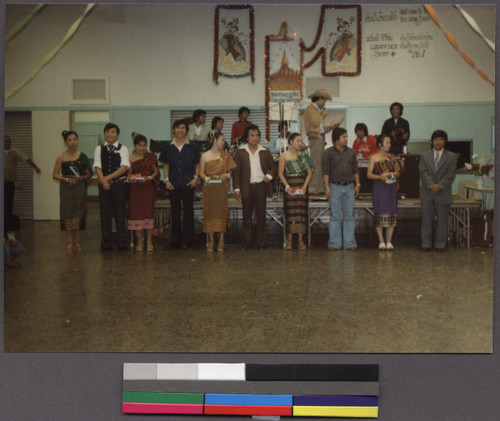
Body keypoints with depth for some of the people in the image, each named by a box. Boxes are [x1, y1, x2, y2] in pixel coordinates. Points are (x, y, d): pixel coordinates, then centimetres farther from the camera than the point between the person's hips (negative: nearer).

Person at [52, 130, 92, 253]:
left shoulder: (82, 156, 4)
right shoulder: (61, 157, 1)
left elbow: (89, 174, 6)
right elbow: (55, 175, 1)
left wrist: (81, 178, -13)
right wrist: (66, 179, -13)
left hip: (79, 188, 1)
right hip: (66, 188, 0)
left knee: (78, 214, 1)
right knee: (67, 214, 0)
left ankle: (77, 242, 13)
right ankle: (70, 242, 11)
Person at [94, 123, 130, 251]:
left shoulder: (123, 149, 4)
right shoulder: (99, 149, 10)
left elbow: (124, 167, -7)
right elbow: (97, 167, 1)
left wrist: (109, 177, -13)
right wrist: (103, 181, -14)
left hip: (119, 184, -2)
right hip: (103, 185, 2)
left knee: (120, 214, 0)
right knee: (105, 214, 4)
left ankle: (122, 243, 6)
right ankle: (106, 243, 10)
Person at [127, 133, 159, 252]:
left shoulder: (151, 157, 4)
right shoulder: (130, 158, 3)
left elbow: (156, 172, 2)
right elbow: (129, 173, 5)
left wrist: (149, 177, -16)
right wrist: (130, 179, -17)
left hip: (148, 188, 0)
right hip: (135, 188, 0)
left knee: (148, 212, -2)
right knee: (136, 212, 0)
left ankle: (149, 241, 7)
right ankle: (140, 241, 11)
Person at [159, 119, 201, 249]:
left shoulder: (192, 147, 5)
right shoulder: (168, 148, 8)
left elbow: (197, 164, 8)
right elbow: (166, 165, 11)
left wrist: (196, 178, -5)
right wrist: (166, 179, 0)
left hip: (188, 183, -1)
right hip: (173, 184, 2)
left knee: (188, 212, -2)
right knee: (175, 212, 5)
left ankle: (189, 241, 4)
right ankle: (176, 241, 12)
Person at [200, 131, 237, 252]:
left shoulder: (225, 156, 9)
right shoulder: (205, 156, 4)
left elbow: (230, 171, 11)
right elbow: (201, 172, 6)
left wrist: (227, 175, -10)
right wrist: (206, 178, -14)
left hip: (222, 187, 1)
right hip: (209, 188, -1)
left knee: (221, 211, -1)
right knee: (210, 212, 0)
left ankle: (221, 241, 7)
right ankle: (211, 240, 9)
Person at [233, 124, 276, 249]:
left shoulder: (265, 152, 8)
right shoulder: (240, 152, 3)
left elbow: (273, 166, 17)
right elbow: (236, 171, 2)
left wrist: (269, 176, -4)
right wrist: (237, 188, -5)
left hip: (261, 186, 1)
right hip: (246, 187, -1)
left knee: (261, 214, 3)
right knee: (247, 215, 5)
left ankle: (261, 241, 10)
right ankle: (246, 242, 11)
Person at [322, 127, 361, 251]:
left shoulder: (350, 152, 11)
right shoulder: (329, 153, -1)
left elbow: (355, 170, 15)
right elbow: (326, 171, -4)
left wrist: (357, 184, 8)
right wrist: (327, 187, -11)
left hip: (349, 187, 3)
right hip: (335, 186, -3)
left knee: (349, 216, 4)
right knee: (335, 216, 1)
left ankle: (350, 243, 10)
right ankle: (334, 243, 7)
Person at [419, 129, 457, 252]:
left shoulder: (451, 157, 4)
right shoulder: (424, 155, 7)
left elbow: (450, 175, -4)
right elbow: (423, 172, -3)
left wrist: (440, 186, -17)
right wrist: (431, 186, -16)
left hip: (443, 193, -1)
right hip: (427, 193, 1)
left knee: (442, 220, 4)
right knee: (426, 219, 3)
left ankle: (440, 244, 12)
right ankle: (426, 244, 10)